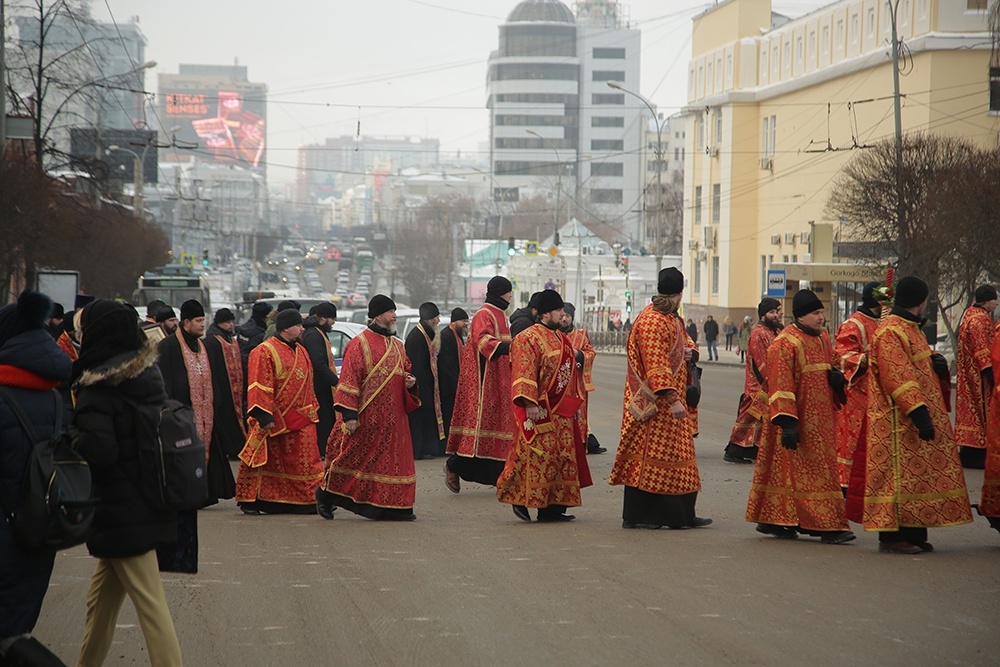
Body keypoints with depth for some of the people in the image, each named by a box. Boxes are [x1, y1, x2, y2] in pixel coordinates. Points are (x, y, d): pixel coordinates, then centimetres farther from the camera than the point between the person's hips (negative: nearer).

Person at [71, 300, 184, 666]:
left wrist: (68, 441, -10)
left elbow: (98, 449, -28)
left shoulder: (97, 390, -18)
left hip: (120, 513, -8)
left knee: (150, 602, -6)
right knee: (101, 599, 21)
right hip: (151, 507, 8)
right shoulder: (147, 374, 5)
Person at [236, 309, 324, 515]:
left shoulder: (302, 352, 15)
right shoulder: (264, 352, -11)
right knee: (267, 463, 0)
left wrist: (311, 411, 18)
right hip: (275, 419, -7)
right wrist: (264, 416, -20)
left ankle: (308, 500, 6)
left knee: (305, 464, 3)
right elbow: (260, 387, -16)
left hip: (300, 419, 7)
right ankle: (249, 500, 10)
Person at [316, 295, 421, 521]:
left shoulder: (397, 346, 14)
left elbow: (404, 373, 25)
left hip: (393, 417, 6)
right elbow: (348, 381, -12)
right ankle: (326, 497, 18)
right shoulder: (359, 344, -8)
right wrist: (349, 414, -18)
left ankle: (395, 506, 8)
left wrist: (410, 382, 1)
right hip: (366, 417, -6)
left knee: (395, 459, 3)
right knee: (353, 458, 1)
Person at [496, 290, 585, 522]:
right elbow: (524, 373, -19)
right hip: (539, 410, -9)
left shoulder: (561, 339, 17)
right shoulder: (528, 338, -11)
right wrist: (530, 403, -25)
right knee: (537, 456, -8)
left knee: (562, 457, 8)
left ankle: (553, 507, 11)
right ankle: (522, 500, 2)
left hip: (561, 411, 9)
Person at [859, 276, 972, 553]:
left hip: (915, 416, 10)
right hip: (898, 422, -10)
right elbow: (897, 377, -23)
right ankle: (891, 536, -6)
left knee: (917, 475, 10)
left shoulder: (910, 329, 18)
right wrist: (919, 412, -28)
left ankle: (914, 535, 13)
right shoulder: (890, 332, -15)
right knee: (898, 476, -8)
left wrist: (937, 364, 4)